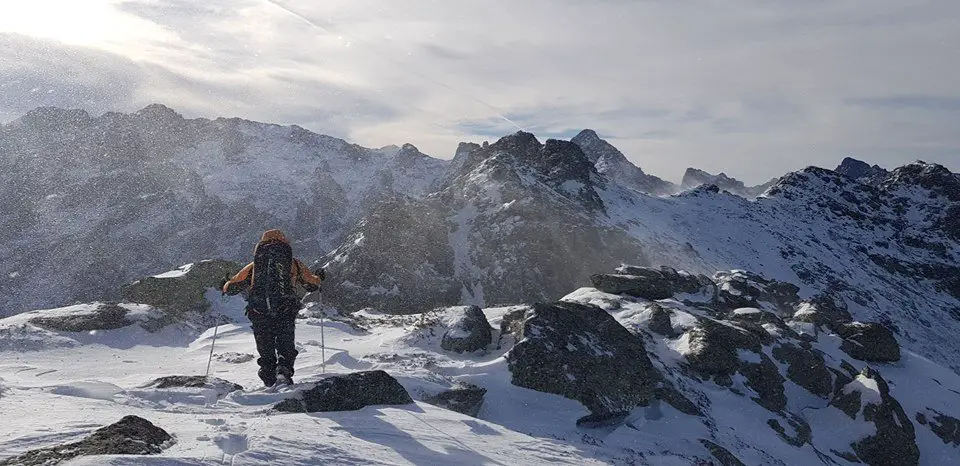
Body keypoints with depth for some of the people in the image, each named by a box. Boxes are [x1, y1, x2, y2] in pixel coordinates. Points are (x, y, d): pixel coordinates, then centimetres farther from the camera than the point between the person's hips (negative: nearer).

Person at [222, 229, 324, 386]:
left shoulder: (254, 266, 15)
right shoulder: (294, 263, 14)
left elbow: (231, 287, 17)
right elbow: (312, 284, 25)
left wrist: (227, 286, 41)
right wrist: (318, 277, 47)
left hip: (259, 315, 1)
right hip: (286, 313, -1)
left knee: (265, 350, 15)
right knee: (286, 347, 9)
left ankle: (270, 379, 5)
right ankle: (284, 371, -17)